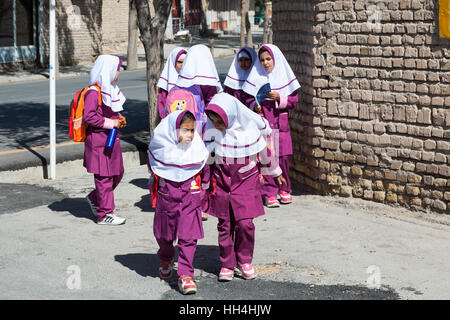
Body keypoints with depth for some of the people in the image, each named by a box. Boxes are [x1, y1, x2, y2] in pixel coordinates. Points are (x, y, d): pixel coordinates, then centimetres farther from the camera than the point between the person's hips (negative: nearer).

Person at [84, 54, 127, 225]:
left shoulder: (109, 89, 14)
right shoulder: (94, 92, -16)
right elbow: (89, 116, -23)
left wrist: (118, 118, 7)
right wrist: (111, 123, -19)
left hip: (111, 138, 9)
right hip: (98, 139, -9)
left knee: (117, 173, 14)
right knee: (104, 176, -3)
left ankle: (94, 198, 31)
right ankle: (104, 214, 5)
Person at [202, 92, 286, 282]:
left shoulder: (251, 126, -14)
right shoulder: (211, 129, -12)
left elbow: (263, 150, 3)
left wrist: (275, 172, 16)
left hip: (246, 180, -1)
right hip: (221, 180, 1)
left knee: (245, 224, -6)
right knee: (224, 225, 4)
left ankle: (244, 261, 14)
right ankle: (227, 265, 17)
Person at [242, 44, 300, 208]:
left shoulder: (284, 76, 5)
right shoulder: (256, 77, 5)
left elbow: (294, 99, 3)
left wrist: (280, 98, -13)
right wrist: (255, 106, -11)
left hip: (281, 124, 0)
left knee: (284, 157, -1)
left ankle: (284, 189, 19)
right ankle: (270, 193, 3)